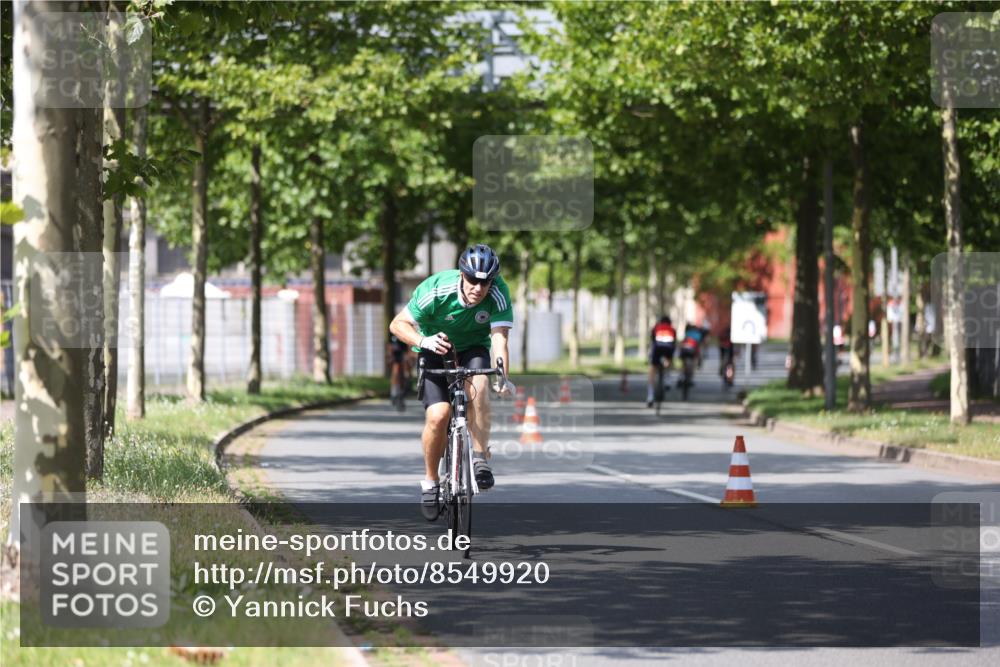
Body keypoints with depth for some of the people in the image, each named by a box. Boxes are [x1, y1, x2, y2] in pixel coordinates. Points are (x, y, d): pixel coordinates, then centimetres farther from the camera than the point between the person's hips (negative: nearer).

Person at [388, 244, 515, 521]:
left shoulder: (499, 294, -25)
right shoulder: (436, 290, -28)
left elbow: (499, 339, -33)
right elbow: (398, 324, -20)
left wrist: (503, 377, -50)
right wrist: (424, 341, -40)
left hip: (473, 349, 1)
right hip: (435, 351, -1)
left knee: (478, 384, -33)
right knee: (438, 416, -20)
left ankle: (480, 458, -23)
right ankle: (430, 482, 2)